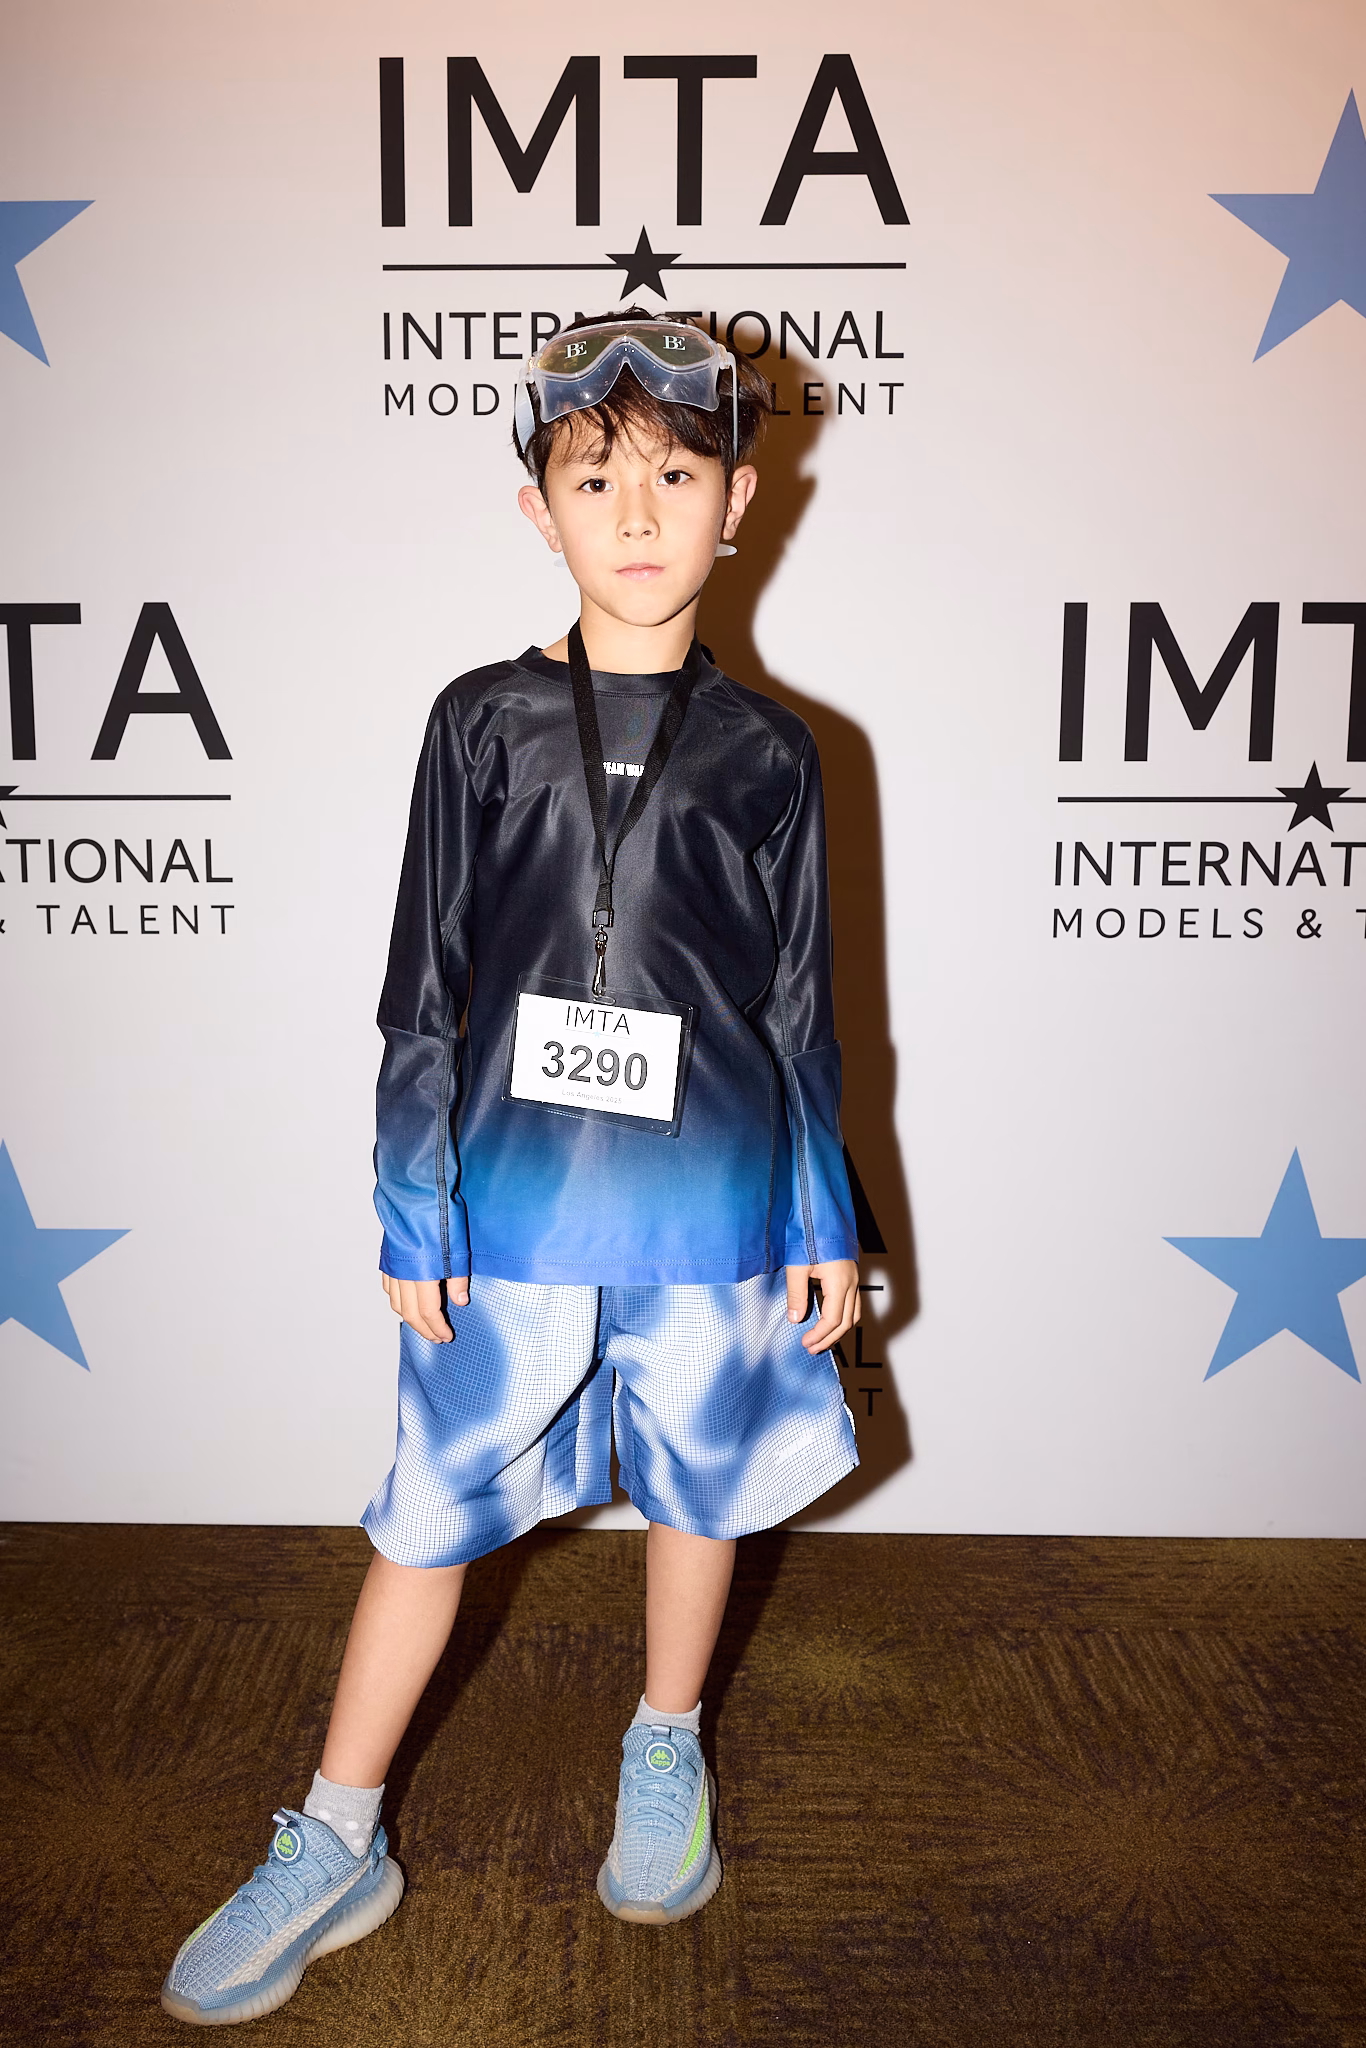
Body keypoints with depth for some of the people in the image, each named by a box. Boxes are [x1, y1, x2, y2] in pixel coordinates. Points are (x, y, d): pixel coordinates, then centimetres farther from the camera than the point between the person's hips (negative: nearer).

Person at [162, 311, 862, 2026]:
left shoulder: (764, 752, 0)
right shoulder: (485, 724, -1)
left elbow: (802, 1010, 5)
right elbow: (425, 994, 0)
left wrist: (824, 1221, 5)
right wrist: (413, 1215, -1)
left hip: (712, 1212, 1)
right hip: (516, 1209, 0)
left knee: (698, 1492, 16)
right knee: (434, 1512, 9)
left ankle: (665, 1754, 43)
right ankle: (336, 1847, 28)